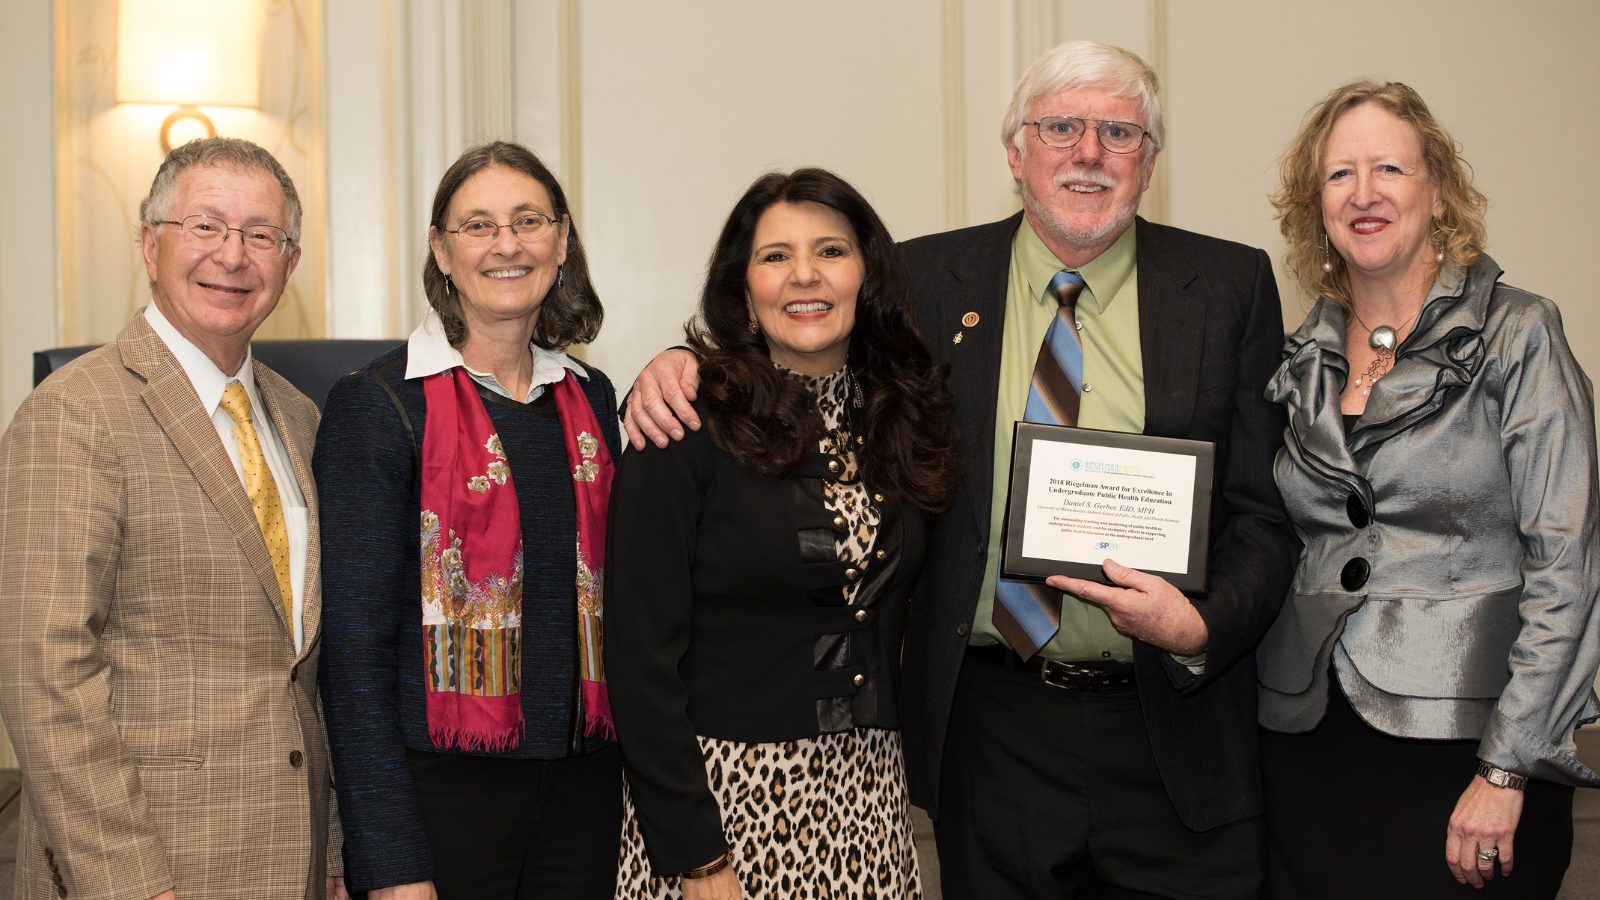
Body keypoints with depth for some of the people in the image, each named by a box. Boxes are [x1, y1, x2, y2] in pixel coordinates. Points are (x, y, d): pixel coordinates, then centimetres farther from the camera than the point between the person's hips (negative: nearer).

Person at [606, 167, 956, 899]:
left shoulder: (906, 415, 3)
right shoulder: (689, 426, -12)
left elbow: (891, 612, 11)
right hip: (721, 789, -4)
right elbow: (642, 654, -13)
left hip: (868, 801, 5)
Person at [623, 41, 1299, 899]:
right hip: (992, 734, 1)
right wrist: (685, 365, -9)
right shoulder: (928, 279, 3)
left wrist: (1204, 626, -16)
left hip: (1178, 726, 0)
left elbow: (1266, 507, 1)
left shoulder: (1231, 287, 2)